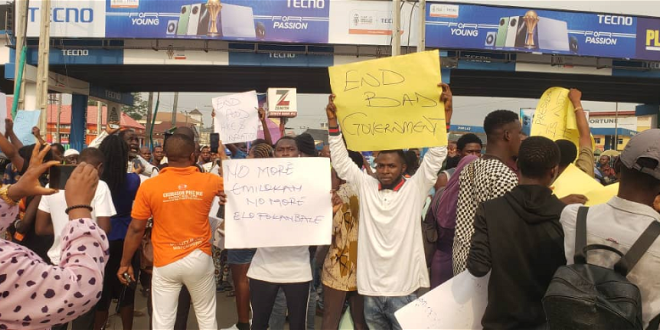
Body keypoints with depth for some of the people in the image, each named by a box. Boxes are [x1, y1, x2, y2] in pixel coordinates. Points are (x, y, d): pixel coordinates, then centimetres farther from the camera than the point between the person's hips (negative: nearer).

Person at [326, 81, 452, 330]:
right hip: (370, 287, 3)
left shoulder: (414, 188, -3)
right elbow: (341, 162, 3)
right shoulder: (365, 186, 4)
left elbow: (435, 156, -11)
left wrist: (445, 114, -20)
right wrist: (333, 122, -4)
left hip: (403, 288, -3)